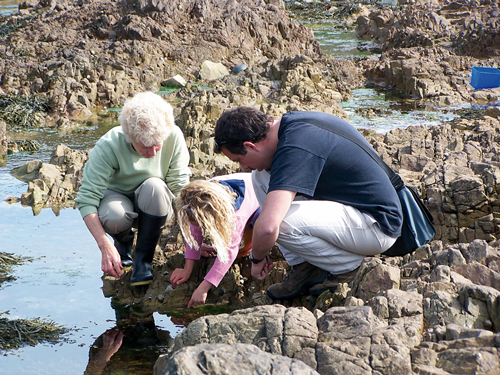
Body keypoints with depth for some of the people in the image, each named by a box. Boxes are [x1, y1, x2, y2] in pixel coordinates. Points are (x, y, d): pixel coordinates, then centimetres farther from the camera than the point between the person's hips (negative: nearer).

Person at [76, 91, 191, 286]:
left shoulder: (173, 137, -24)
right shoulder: (108, 146, -28)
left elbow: (180, 188, -18)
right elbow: (86, 199, -29)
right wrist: (105, 246, -40)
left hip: (154, 205, 1)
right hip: (116, 196, -1)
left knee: (154, 186, -34)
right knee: (113, 215, -37)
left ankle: (143, 260, -19)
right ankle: (123, 241, 2)